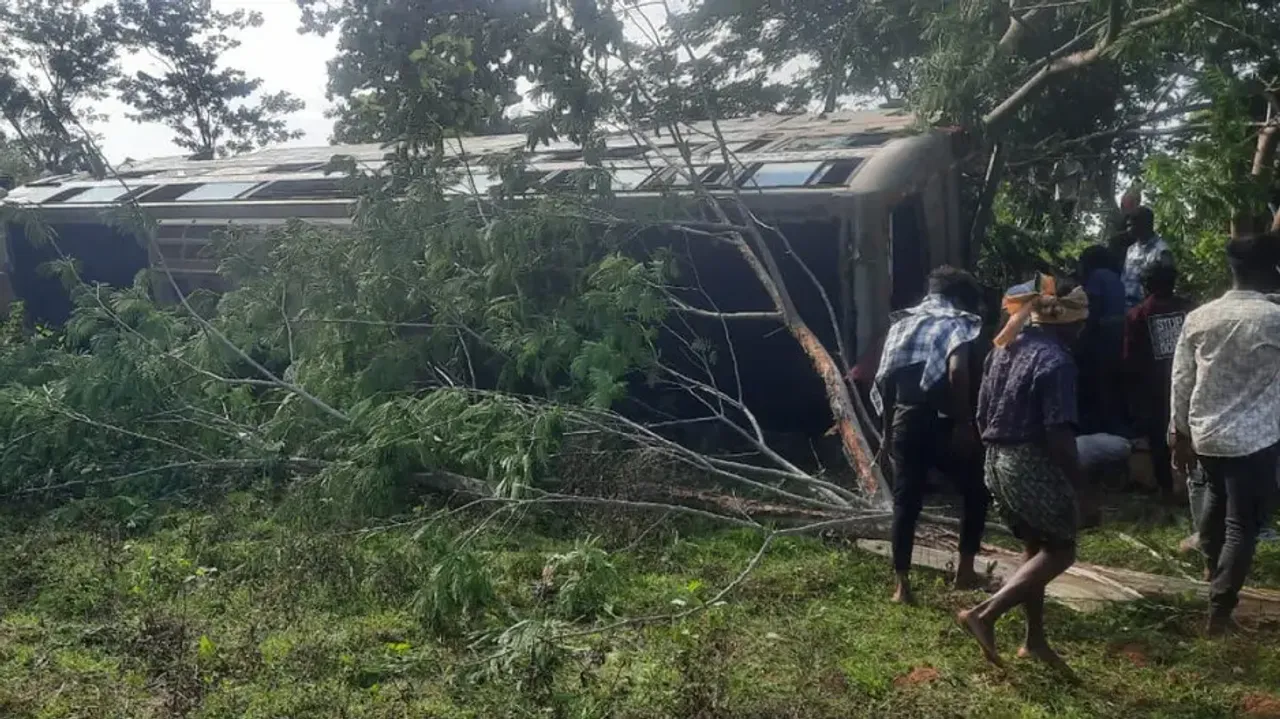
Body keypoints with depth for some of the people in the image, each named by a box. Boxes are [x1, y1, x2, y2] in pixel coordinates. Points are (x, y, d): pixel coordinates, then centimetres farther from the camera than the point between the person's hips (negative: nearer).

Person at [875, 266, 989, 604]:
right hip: (942, 424, -5)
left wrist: (888, 427, 19)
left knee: (905, 503, 8)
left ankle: (902, 585, 9)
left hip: (906, 423, 5)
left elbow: (883, 380, 11)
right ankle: (965, 570, 19)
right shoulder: (959, 323, -2)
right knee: (975, 493, 16)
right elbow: (957, 371, -21)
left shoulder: (902, 325, 15)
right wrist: (964, 423, -16)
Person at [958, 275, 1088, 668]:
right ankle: (985, 614, -7)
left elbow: (982, 414, 14)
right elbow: (1059, 434, -21)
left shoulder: (1005, 348, 10)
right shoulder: (1056, 360, -17)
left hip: (998, 460, 9)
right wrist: (1078, 483, -12)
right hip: (1033, 464, -9)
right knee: (1060, 550, 4)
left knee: (1035, 546, 19)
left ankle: (1035, 638, 24)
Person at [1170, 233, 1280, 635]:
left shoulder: (1198, 318, -3)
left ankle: (1211, 564, 52)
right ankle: (1219, 611, 7)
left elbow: (1181, 382, 2)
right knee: (1243, 526, 5)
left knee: (1217, 497, 31)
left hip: (1206, 435, 6)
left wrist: (1181, 433, 11)